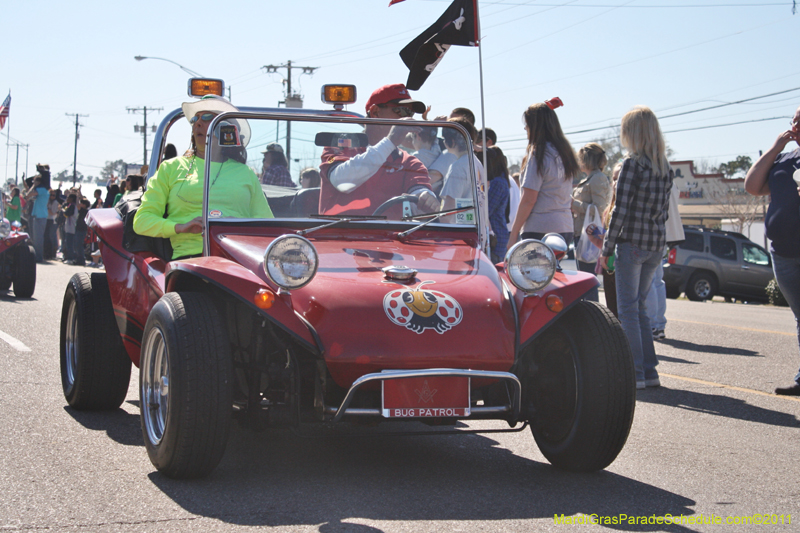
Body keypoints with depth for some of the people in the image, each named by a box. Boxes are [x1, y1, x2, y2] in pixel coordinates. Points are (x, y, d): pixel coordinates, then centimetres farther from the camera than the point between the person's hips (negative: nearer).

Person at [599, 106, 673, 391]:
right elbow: (663, 209, 14)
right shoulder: (664, 167, 10)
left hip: (632, 242, -7)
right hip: (657, 244, 7)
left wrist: (607, 249, -8)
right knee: (639, 306, 15)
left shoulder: (632, 163, -12)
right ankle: (649, 370, 14)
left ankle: (635, 372, -2)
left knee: (628, 309, -1)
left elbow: (620, 210, -14)